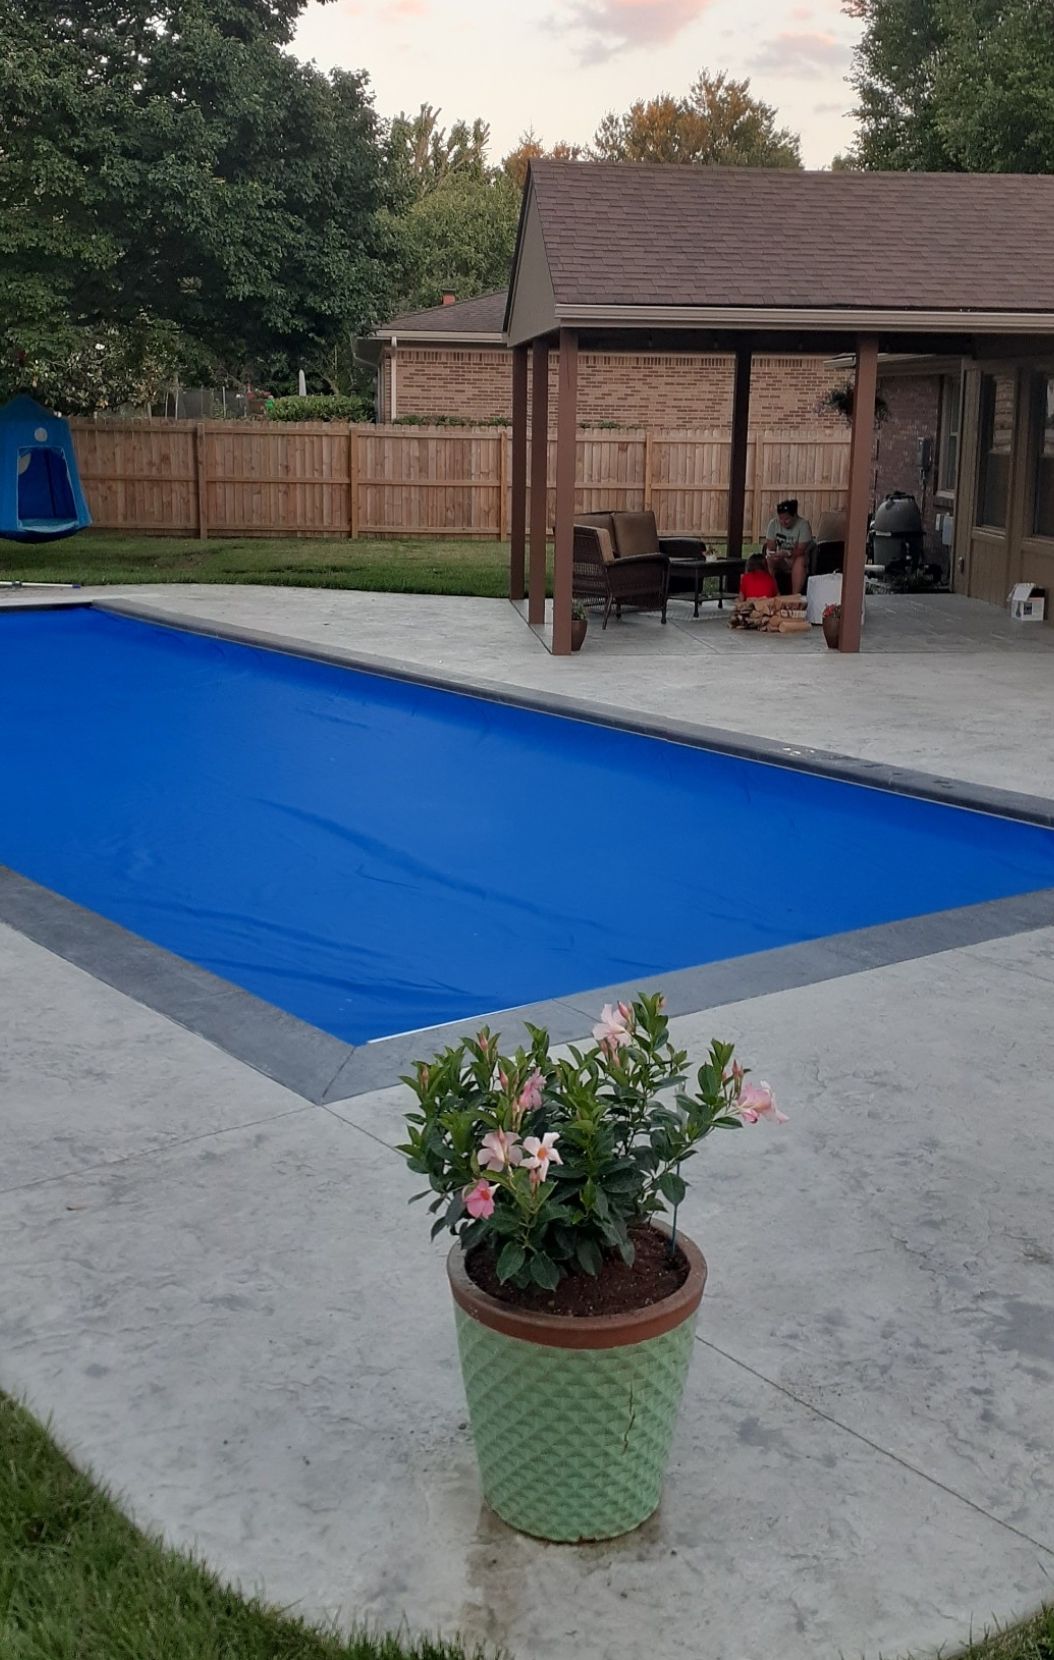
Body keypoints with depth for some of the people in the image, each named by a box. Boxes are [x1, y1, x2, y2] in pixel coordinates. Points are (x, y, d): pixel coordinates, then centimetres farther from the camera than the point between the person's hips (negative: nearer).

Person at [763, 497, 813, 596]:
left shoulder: (803, 525, -18)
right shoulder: (773, 524, -8)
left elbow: (801, 550, -22)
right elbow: (770, 548, -8)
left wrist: (786, 554, -39)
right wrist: (772, 555, -32)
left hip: (796, 559, -3)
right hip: (780, 561, 3)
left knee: (800, 561, -36)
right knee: (767, 561, -28)